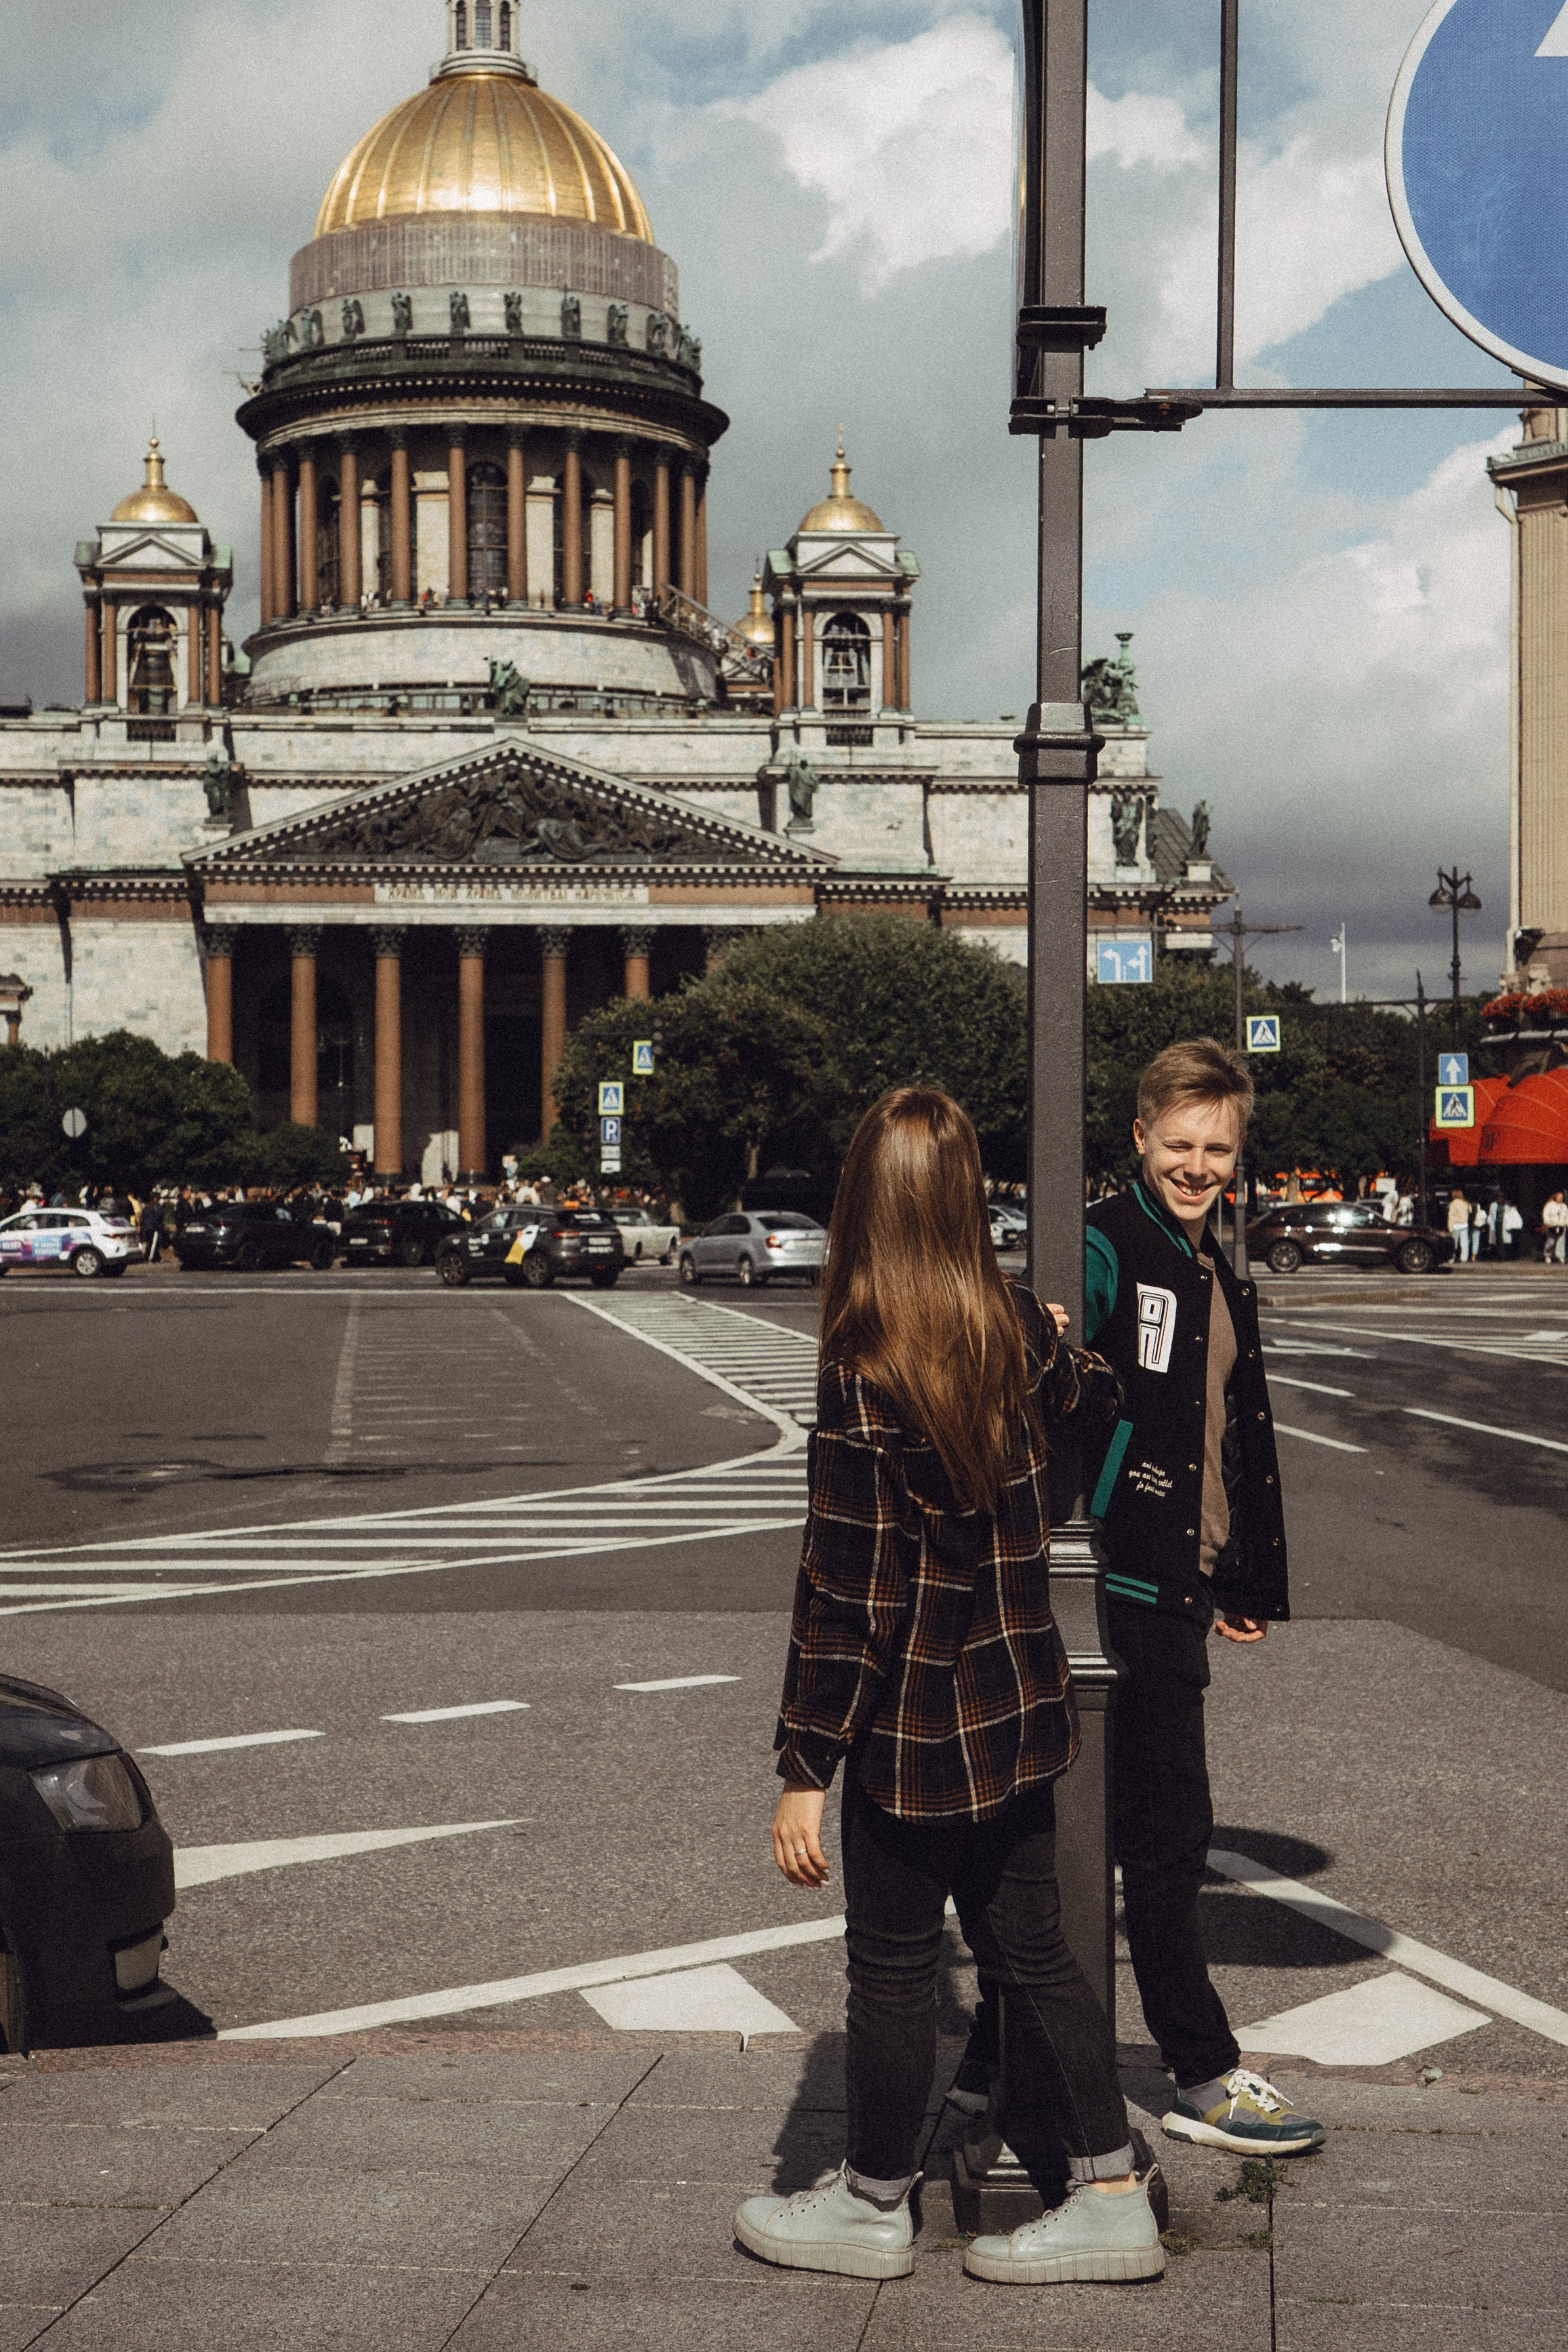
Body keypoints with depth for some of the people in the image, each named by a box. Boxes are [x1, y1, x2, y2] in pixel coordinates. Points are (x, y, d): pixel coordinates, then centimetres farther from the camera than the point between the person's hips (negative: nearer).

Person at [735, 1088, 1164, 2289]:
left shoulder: (865, 1378, -22)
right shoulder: (1017, 1329, -2)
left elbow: (845, 1595, -20)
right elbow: (1091, 1393, 23)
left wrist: (806, 1770, -14)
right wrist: (1072, 1349, 47)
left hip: (914, 1720, -6)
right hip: (1018, 1705, 6)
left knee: (893, 1965, 10)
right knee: (1032, 1948, 16)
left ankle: (875, 2203, 26)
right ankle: (1108, 2196, 20)